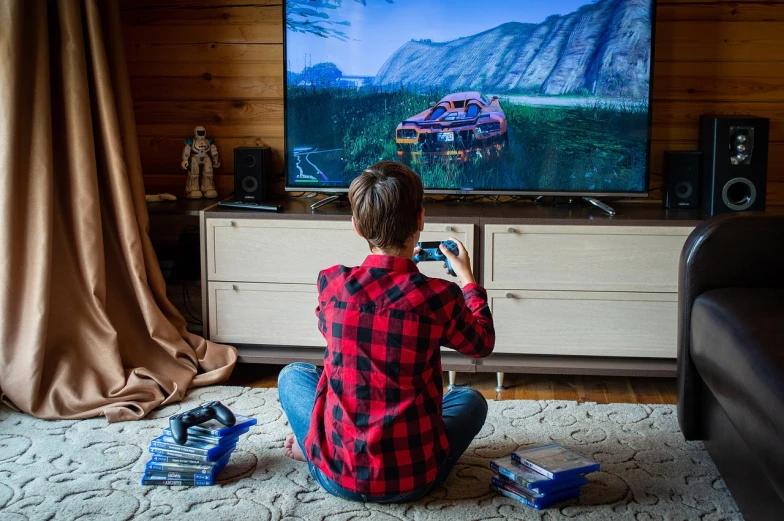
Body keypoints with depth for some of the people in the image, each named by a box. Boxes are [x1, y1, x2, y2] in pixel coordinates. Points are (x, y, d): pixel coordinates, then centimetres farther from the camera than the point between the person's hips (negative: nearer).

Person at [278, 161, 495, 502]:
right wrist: (466, 276, 21)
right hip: (412, 479, -2)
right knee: (471, 399, 29)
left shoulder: (331, 283, -11)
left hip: (338, 476, 2)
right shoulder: (439, 298, -16)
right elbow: (482, 344, 7)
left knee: (292, 375, 29)